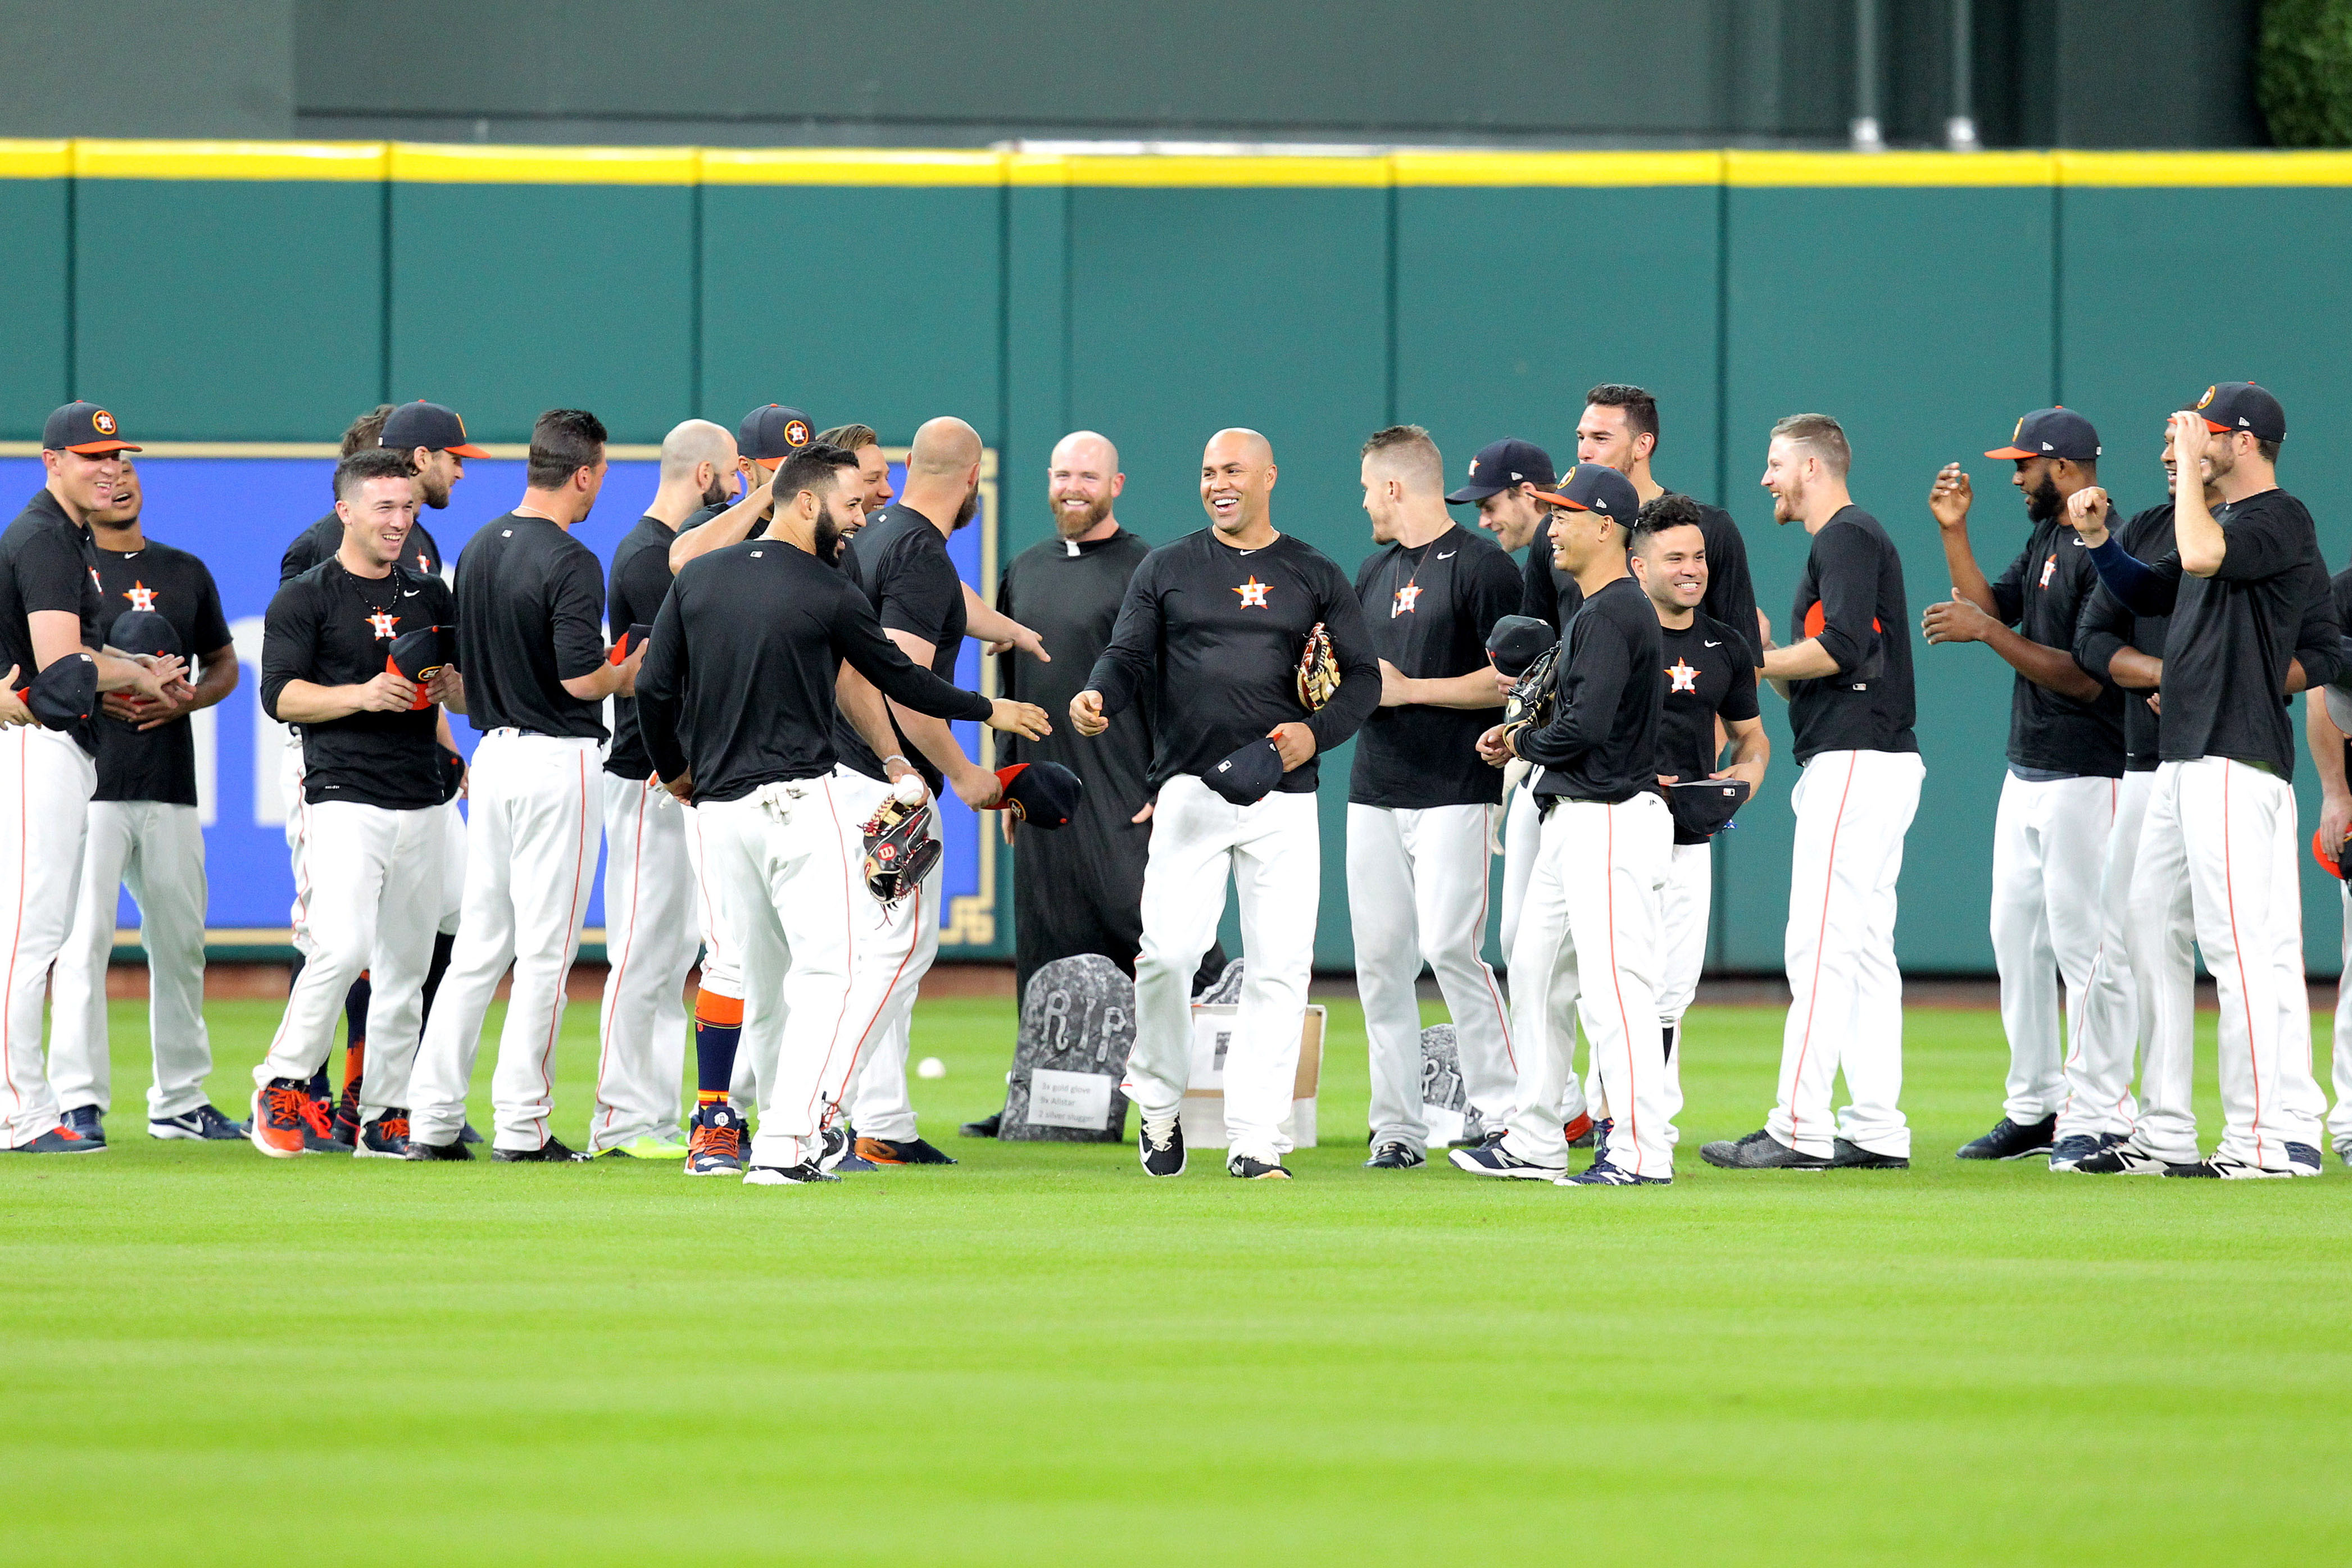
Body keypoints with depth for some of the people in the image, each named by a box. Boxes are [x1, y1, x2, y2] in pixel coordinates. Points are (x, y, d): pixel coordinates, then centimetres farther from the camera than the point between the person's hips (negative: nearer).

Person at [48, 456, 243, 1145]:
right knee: (84, 938, -11)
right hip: (89, 777, -5)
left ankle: (180, 1101, 17)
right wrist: (94, 694, -15)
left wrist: (181, 700, 0)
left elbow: (224, 667, 21)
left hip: (170, 785, 5)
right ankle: (78, 1100, -9)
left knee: (181, 943, 8)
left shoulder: (185, 571, 16)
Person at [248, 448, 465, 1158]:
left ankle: (385, 1118, 11)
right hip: (344, 799, -6)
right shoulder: (305, 598, 0)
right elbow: (280, 695, -8)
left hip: (421, 805, 6)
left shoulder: (432, 597, 16)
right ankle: (282, 1084, -4)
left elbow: (469, 697, 19)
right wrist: (362, 695, -21)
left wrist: (453, 685, -4)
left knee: (405, 966, 6)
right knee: (343, 947, -19)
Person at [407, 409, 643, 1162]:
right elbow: (580, 678, -22)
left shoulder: (479, 548, 9)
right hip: (556, 761, -8)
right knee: (545, 950, -2)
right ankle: (521, 1125, -1)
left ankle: (433, 1120, 8)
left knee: (481, 945, 11)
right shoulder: (569, 562, -16)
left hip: (493, 753, 8)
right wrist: (628, 673, 0)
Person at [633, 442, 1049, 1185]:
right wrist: (990, 710, 19)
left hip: (719, 809, 6)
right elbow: (901, 680, 4)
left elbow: (654, 689, 7)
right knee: (844, 968, -7)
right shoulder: (829, 594, -6)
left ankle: (787, 1141, 12)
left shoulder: (698, 577, 8)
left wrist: (673, 770, 23)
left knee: (762, 979, 13)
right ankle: (787, 1143, -18)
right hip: (801, 802, -6)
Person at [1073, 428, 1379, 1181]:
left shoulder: (1316, 577, 11)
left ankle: (1255, 1141, 1)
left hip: (1285, 798, 1)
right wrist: (1098, 697, -18)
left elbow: (1363, 679, 10)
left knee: (1279, 968, -4)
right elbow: (1130, 657, 5)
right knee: (1169, 950, -14)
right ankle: (1159, 1102, 10)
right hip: (1190, 788, -1)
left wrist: (1315, 732, -10)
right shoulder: (1167, 569, 11)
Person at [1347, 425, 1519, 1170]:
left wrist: (1407, 689, -13)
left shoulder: (1482, 567, -7)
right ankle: (1398, 1128, 6)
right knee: (1380, 959, 3)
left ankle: (1501, 1108, -8)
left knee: (1451, 946, -15)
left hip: (1454, 793, -7)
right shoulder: (1374, 571, 18)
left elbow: (1512, 678, -13)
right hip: (1373, 793, 7)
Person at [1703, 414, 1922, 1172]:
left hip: (1856, 764, -11)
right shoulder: (1842, 540, 23)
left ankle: (1801, 1129, -15)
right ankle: (1876, 1130, 9)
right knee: (1865, 951, 9)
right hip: (1865, 765, 11)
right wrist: (1766, 657, 7)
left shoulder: (1847, 536, -8)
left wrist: (1752, 662, -12)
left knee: (1819, 946, -12)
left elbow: (1843, 648, -22)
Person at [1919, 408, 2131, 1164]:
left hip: (2086, 779, -10)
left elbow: (2086, 678, -21)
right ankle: (2035, 1109, 19)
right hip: (2027, 776, 10)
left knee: (2084, 945, -7)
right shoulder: (2044, 541, 14)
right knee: (2017, 938, 12)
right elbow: (1992, 606, 15)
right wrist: (1953, 533, 7)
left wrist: (1987, 633, -22)